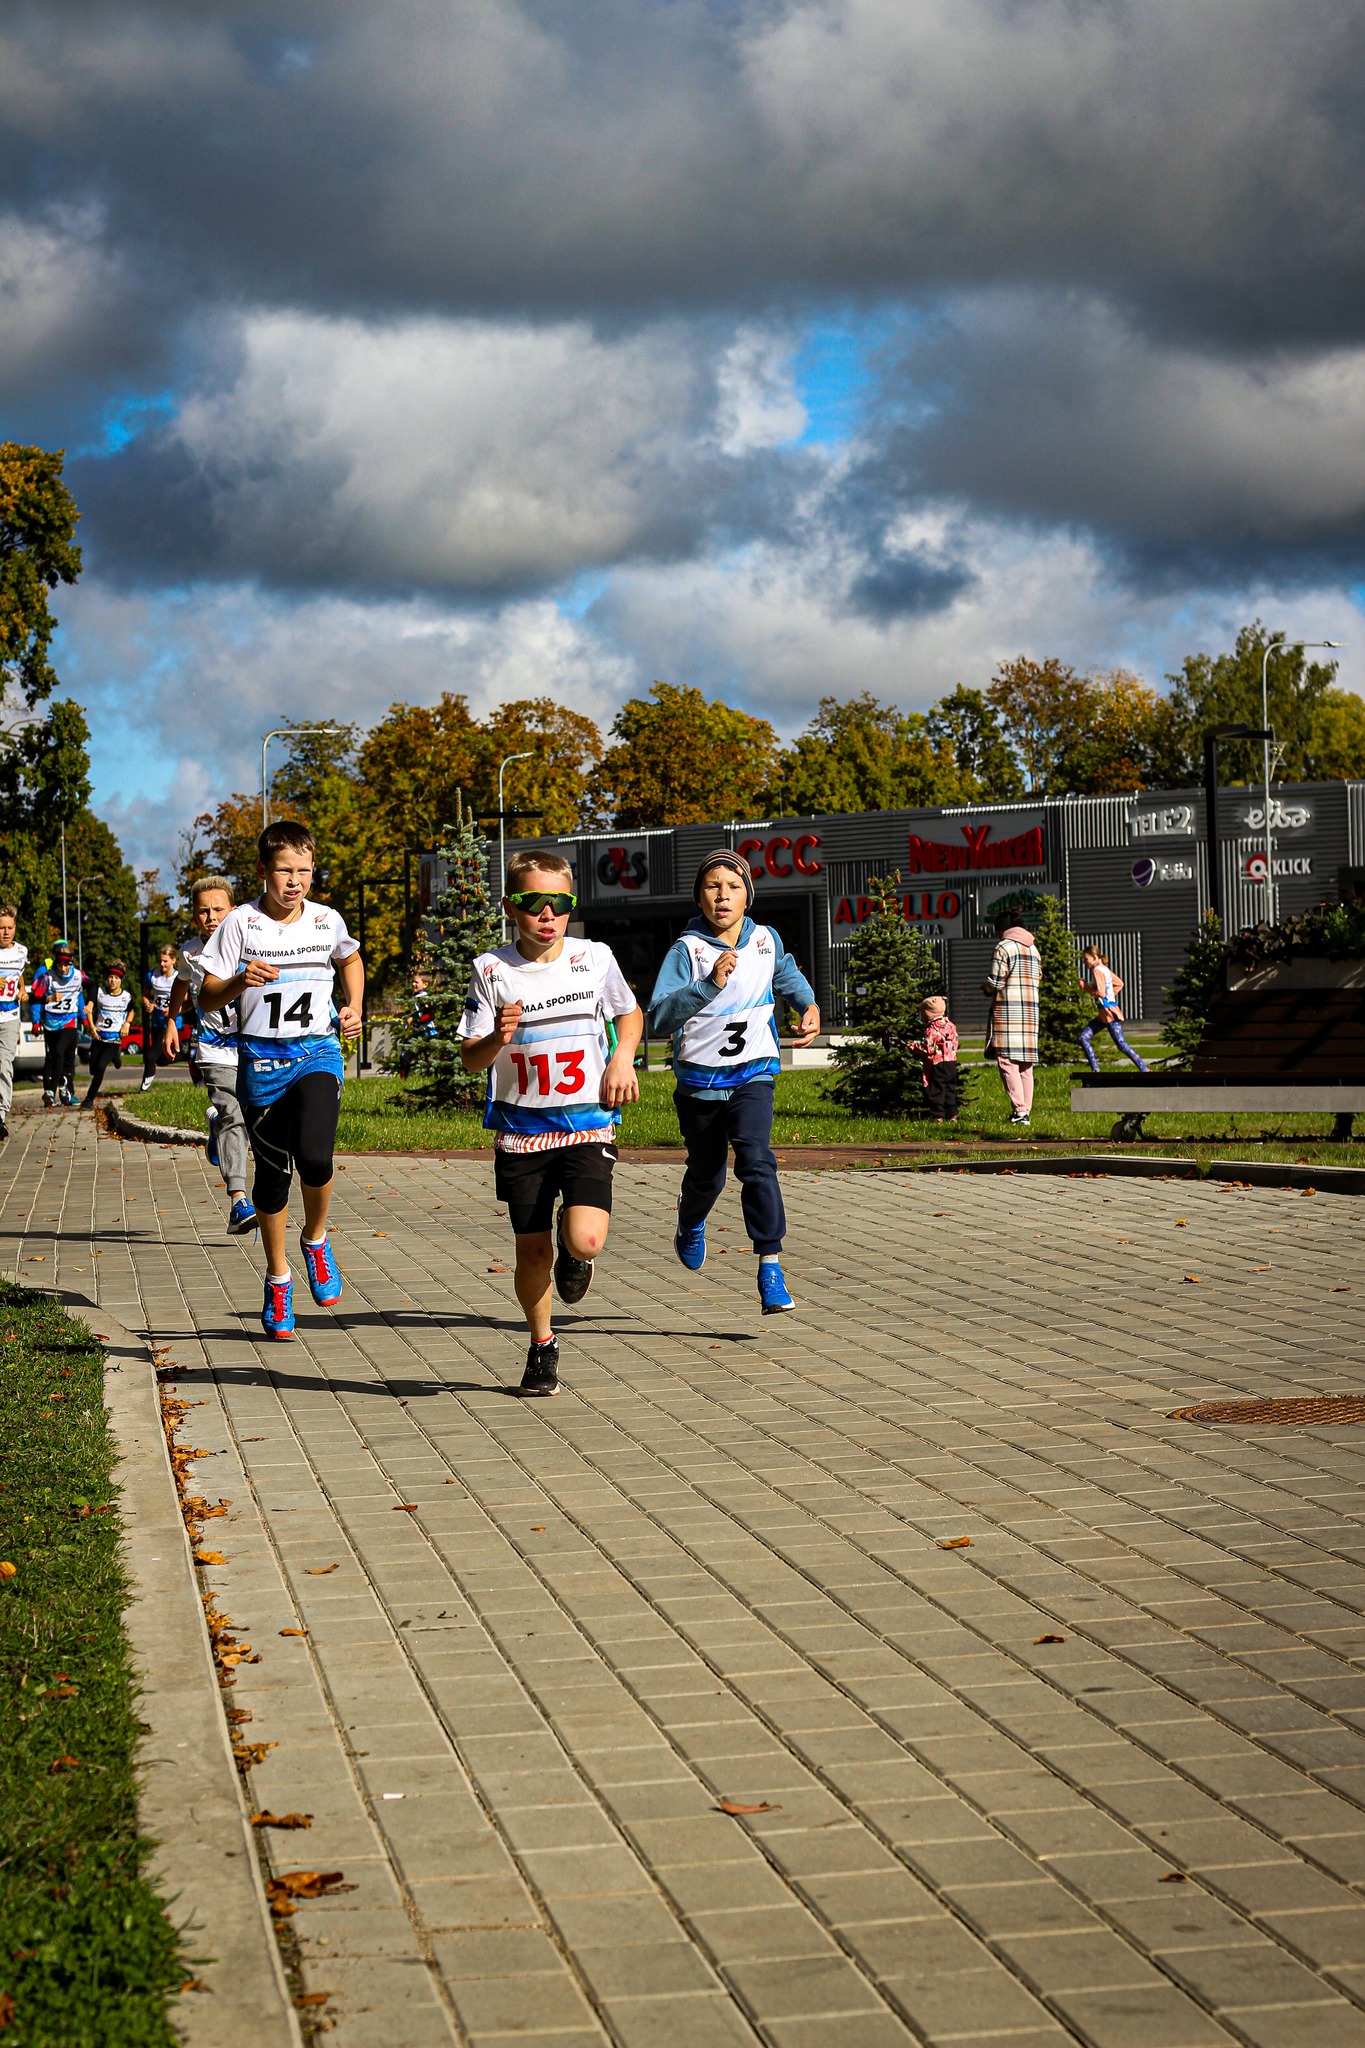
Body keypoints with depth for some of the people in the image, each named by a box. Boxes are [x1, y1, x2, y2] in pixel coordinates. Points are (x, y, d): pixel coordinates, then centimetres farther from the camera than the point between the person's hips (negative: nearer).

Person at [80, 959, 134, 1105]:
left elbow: (131, 1011, 18)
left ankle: (89, 1099, -8)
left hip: (114, 1039, -2)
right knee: (93, 1070, 6)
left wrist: (127, 1024, 0)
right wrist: (91, 1025, -14)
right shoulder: (99, 992, -3)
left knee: (100, 1067, -19)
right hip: (98, 1036, 2)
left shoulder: (126, 997, -1)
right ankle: (114, 1056, 41)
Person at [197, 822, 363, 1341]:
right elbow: (206, 999, -6)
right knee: (272, 1172, 8)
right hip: (262, 1059, 0)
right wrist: (239, 981, -25)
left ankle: (316, 1239, 6)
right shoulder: (241, 923, -4)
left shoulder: (328, 921, 3)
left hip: (317, 1052, 0)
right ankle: (277, 1277, 27)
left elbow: (350, 960, 28)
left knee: (314, 1158, -23)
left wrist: (353, 1008, 13)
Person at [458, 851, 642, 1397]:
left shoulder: (595, 958, -2)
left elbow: (629, 1012, 18)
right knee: (532, 1253, 6)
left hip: (587, 1126, 0)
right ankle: (542, 1347, 32)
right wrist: (497, 1039, -24)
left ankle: (573, 1254, 19)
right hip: (521, 1132, 0)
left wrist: (622, 1058, 0)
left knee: (585, 1241, -19)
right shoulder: (491, 970, -4)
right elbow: (470, 1061, -3)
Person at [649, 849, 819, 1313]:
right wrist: (710, 985, -38)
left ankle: (770, 1266, -20)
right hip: (698, 1079, -1)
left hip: (752, 1075, 1)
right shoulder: (687, 950, -14)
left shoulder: (766, 940, -1)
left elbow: (786, 973, 24)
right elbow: (659, 1015, -27)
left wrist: (809, 1005, 8)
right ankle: (690, 1227, 51)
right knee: (706, 1174, 16)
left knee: (756, 1161, -21)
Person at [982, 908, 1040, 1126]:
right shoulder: (1033, 949, 15)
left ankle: (1019, 1109, -18)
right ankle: (1026, 1110, 9)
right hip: (1030, 1010, 7)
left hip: (1007, 1010, -7)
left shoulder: (1003, 947, -7)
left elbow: (995, 982, -12)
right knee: (1026, 1063, 9)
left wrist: (985, 988, 11)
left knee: (1008, 1061, -8)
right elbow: (1038, 978, 16)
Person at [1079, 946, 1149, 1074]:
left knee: (1122, 1045, -7)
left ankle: (1144, 1069, -3)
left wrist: (1085, 986, -13)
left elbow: (1101, 993, -23)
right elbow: (1119, 984, 19)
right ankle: (1095, 1070, 4)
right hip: (1104, 1014, 10)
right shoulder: (1104, 969, 13)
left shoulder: (1097, 971, -16)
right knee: (1084, 1037, 6)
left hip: (1109, 1012, -10)